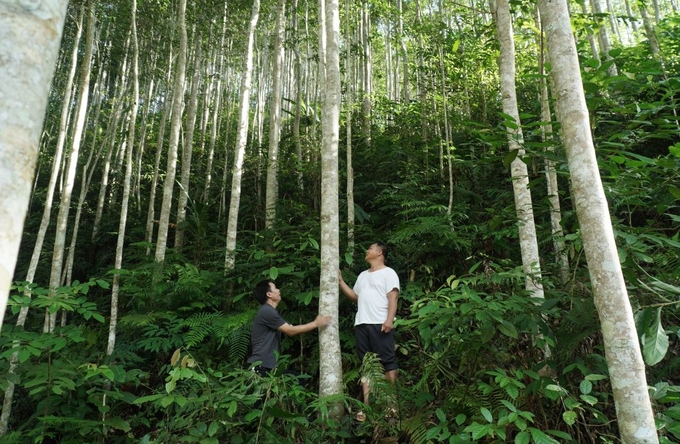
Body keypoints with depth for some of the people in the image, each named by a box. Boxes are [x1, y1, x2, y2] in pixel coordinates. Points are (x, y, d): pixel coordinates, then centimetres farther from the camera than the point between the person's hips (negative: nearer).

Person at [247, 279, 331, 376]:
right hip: (260, 366, -10)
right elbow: (291, 331, -14)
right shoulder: (267, 311, -15)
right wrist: (316, 323, -9)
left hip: (267, 365, 10)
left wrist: (315, 323, 7)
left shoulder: (269, 311, 18)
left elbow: (289, 328, 12)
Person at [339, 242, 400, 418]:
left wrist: (389, 319, -21)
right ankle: (367, 404, 12)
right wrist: (340, 281, 19)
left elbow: (392, 297, -8)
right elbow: (355, 296, 25)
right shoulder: (363, 275, 24)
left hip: (380, 324, -7)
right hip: (361, 324, 8)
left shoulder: (388, 273, 2)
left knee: (388, 362, -4)